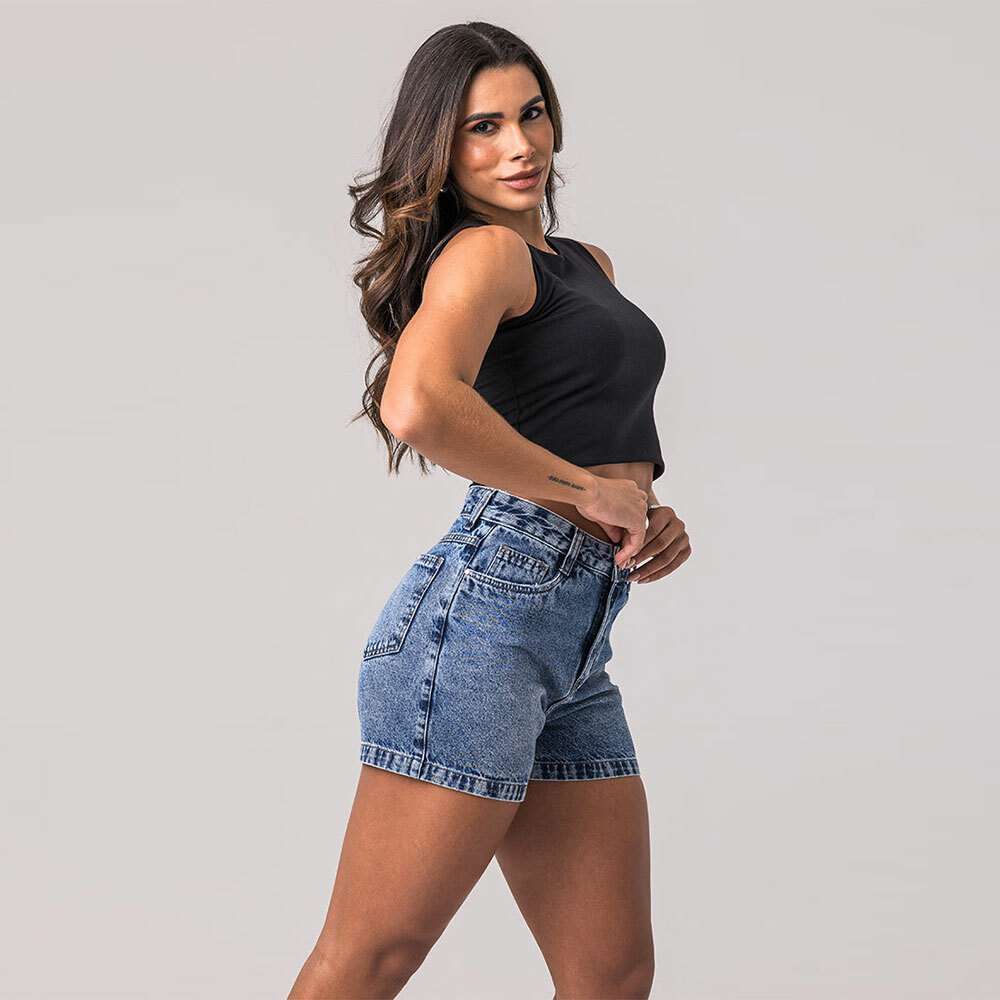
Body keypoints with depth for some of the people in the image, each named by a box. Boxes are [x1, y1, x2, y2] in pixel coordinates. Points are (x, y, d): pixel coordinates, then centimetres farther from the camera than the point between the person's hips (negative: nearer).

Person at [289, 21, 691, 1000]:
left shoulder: (586, 264, 23)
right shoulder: (483, 251, -6)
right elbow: (417, 407, -26)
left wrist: (650, 517, 7)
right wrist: (585, 489, -14)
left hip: (576, 649, 9)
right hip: (485, 614, -9)